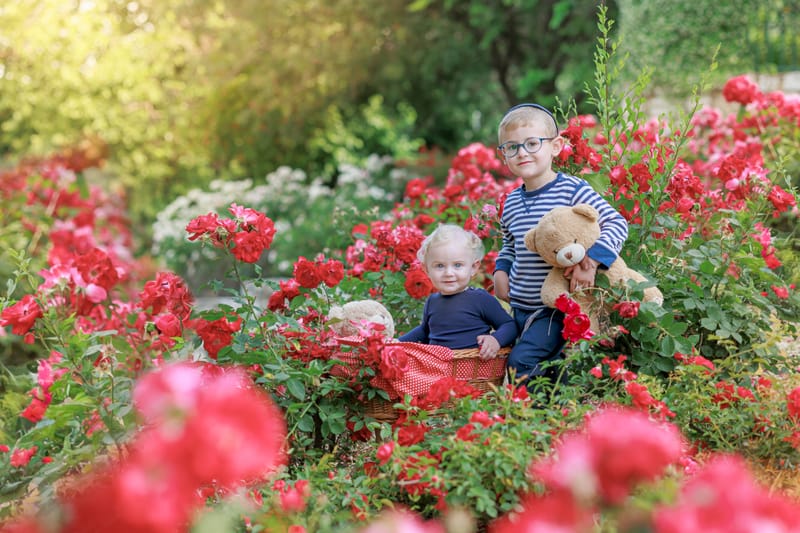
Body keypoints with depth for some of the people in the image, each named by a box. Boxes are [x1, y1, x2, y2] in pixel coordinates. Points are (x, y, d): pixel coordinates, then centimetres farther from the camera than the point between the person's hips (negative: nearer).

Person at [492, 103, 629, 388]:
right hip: (521, 308, 7)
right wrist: (501, 272, 8)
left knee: (522, 360, -18)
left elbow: (616, 223, -14)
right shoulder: (511, 202, 9)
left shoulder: (572, 190, -11)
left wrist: (590, 261, -26)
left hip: (560, 308, -6)